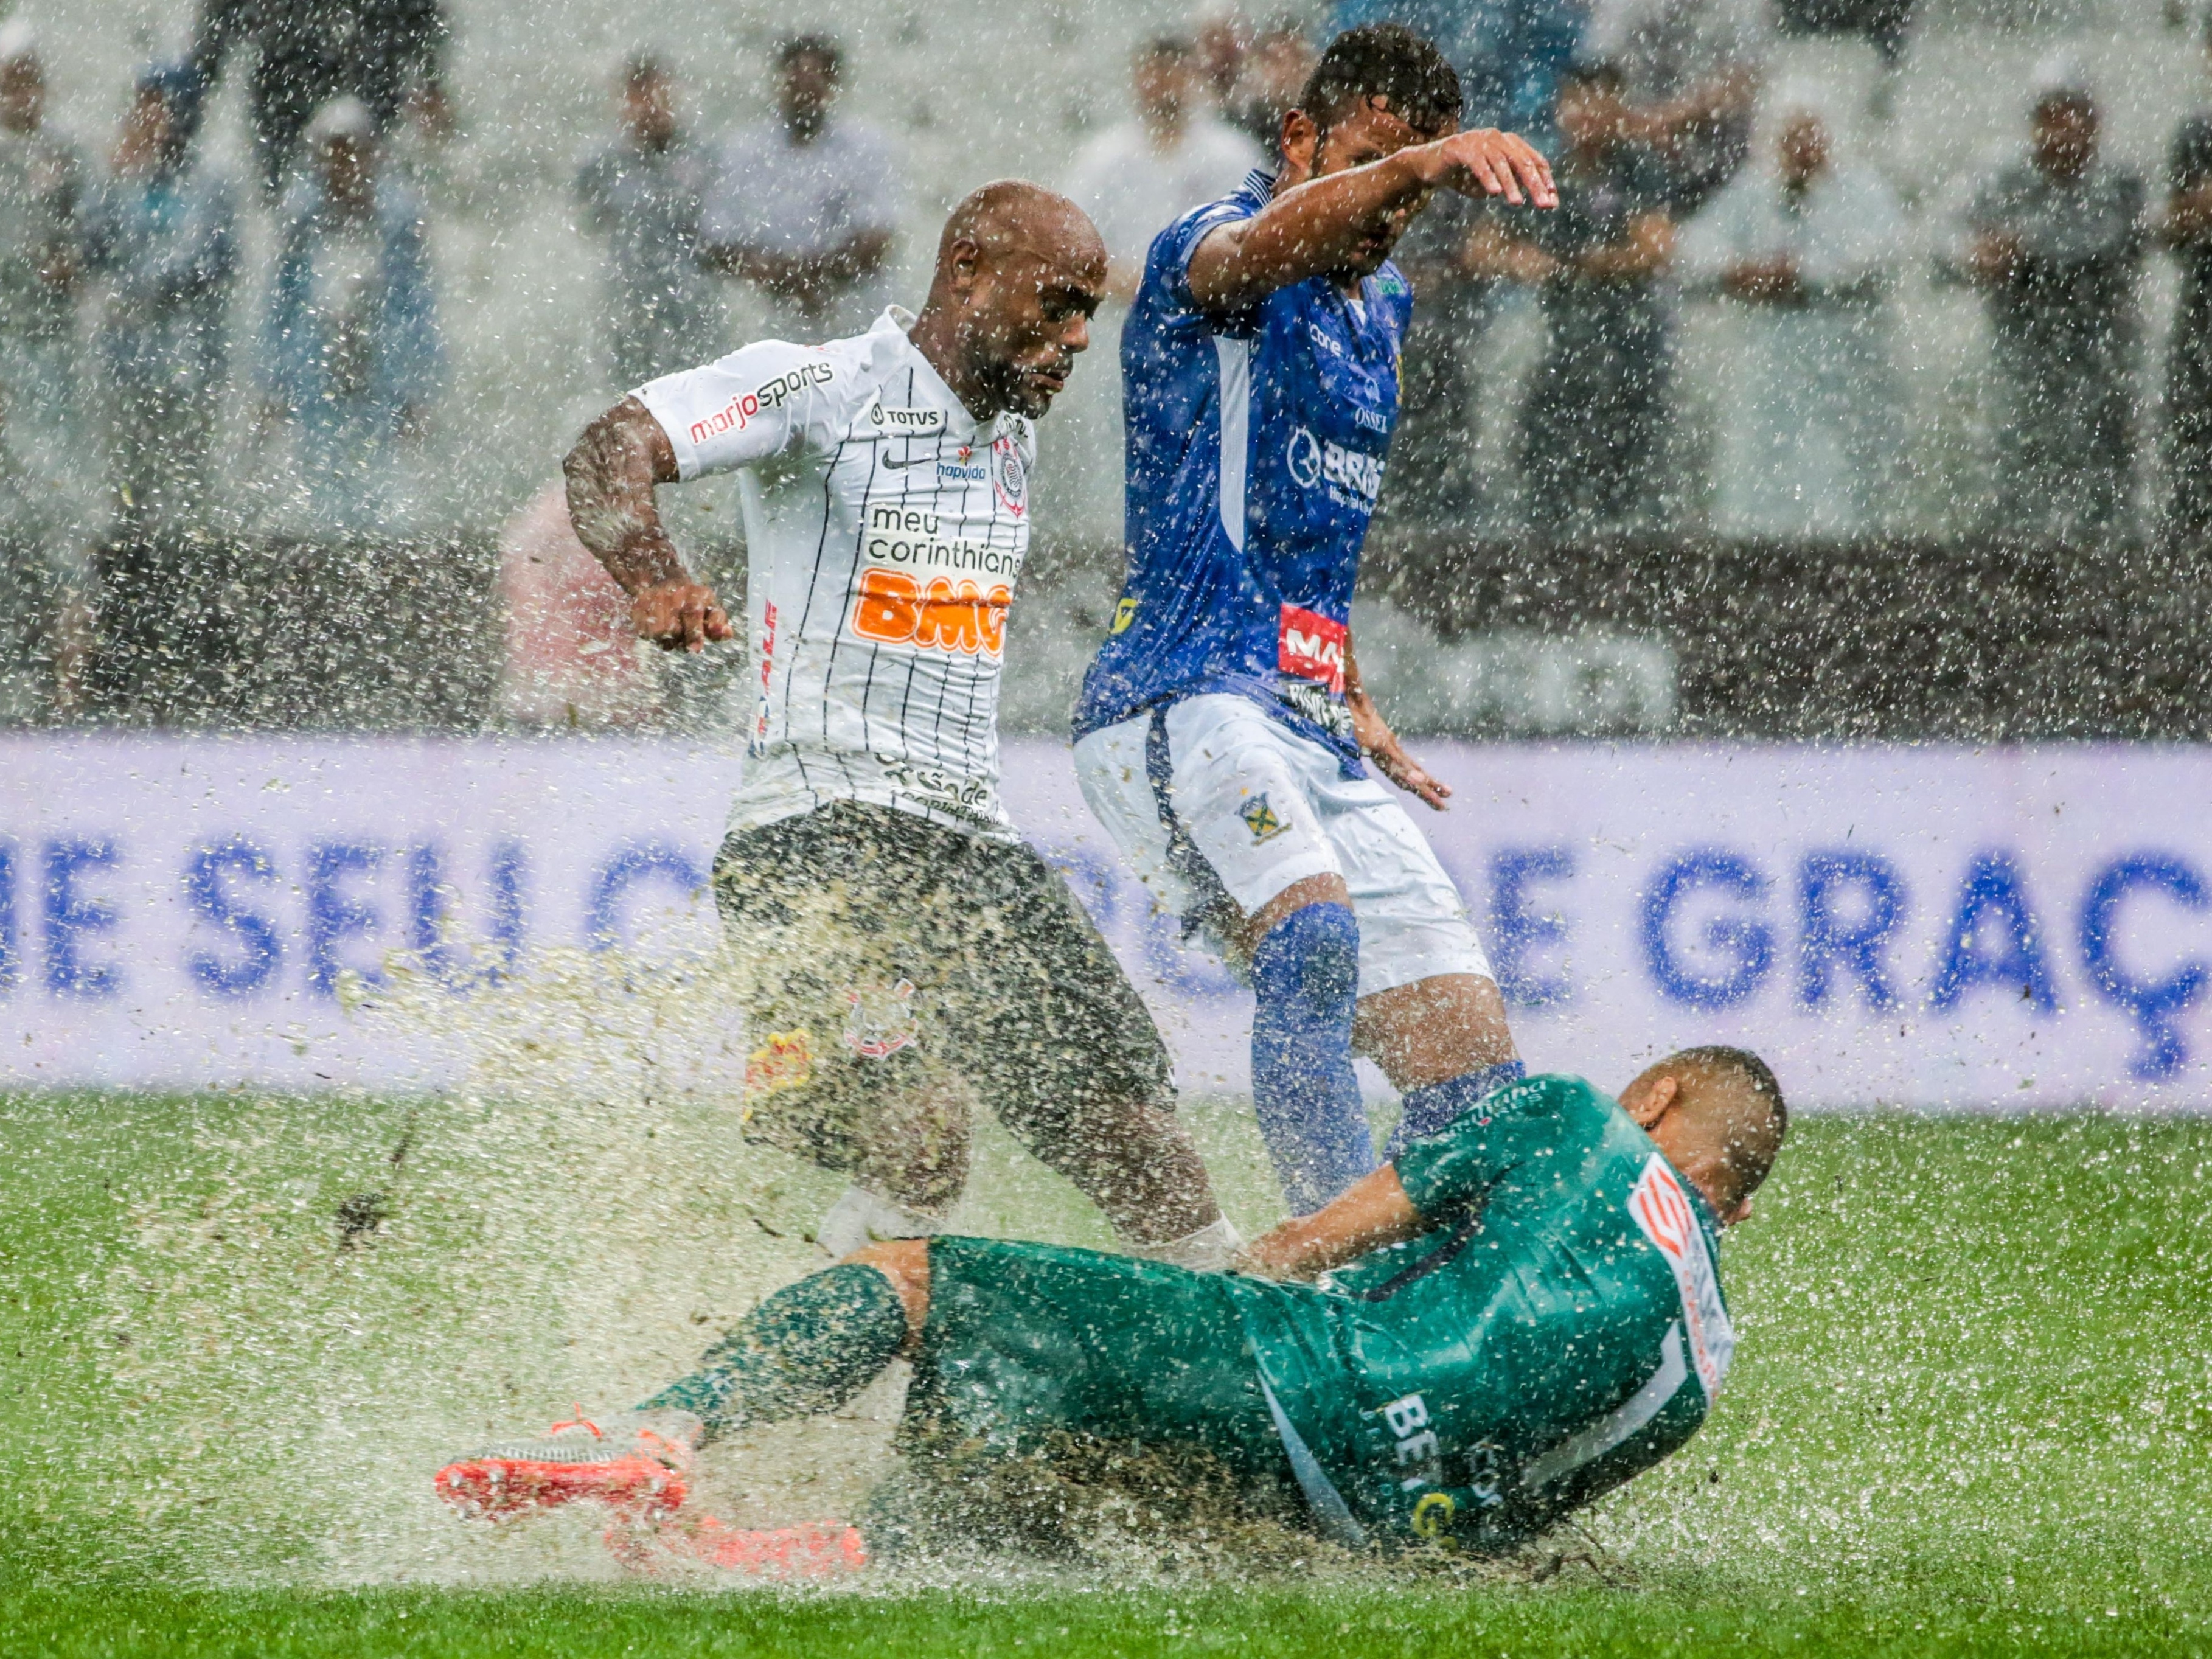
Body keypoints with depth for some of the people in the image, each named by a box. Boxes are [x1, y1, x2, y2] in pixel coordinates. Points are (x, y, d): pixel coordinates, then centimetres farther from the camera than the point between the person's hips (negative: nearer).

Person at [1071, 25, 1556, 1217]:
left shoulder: (1377, 307, 20)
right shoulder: (1208, 248, -5)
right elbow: (1254, 254, -33)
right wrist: (1417, 162, -49)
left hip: (1308, 725, 8)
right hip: (1181, 702, -8)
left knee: (1476, 1075, 0)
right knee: (1313, 935, -35)